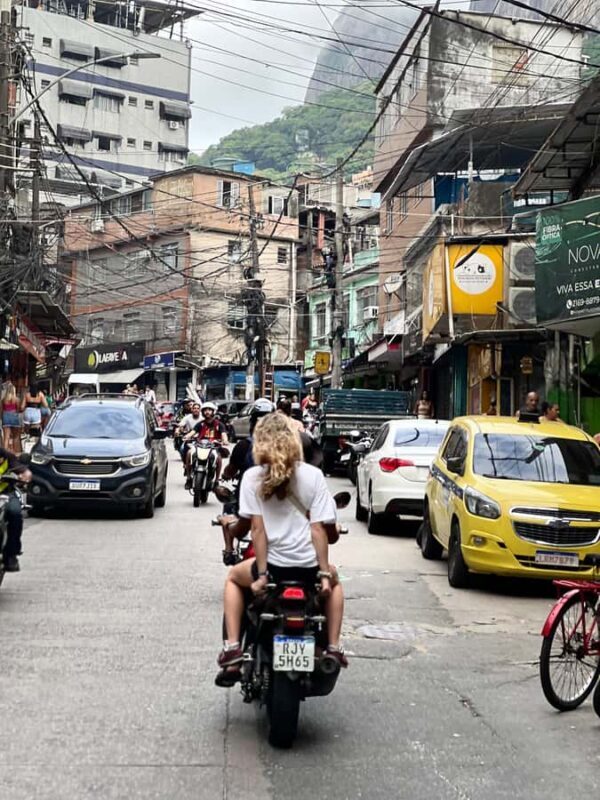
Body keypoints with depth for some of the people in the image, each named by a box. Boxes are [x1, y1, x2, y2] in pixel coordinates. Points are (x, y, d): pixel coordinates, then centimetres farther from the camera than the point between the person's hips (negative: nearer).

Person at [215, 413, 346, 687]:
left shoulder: (253, 477, -5)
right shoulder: (312, 475, -3)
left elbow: (257, 528, -9)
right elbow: (318, 528, -6)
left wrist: (261, 574, -6)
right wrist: (325, 573, -2)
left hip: (274, 565, -1)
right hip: (309, 566, 1)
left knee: (233, 578, 31)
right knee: (334, 582, 36)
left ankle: (233, 647, 17)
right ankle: (333, 647, 22)